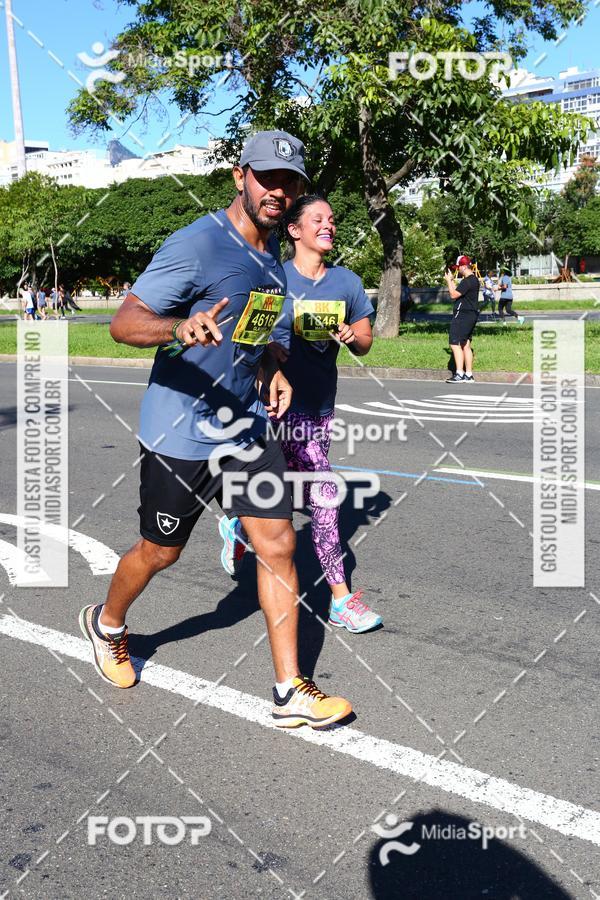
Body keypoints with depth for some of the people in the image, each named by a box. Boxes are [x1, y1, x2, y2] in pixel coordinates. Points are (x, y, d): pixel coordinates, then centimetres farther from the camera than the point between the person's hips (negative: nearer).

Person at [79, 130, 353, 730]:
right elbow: (123, 323, -20)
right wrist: (180, 327, -41)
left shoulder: (271, 252, 9)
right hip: (180, 431, -6)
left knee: (279, 545, 0)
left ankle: (290, 693, 10)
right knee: (160, 553, 10)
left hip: (246, 427, 7)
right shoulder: (197, 244, -17)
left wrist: (272, 370, 7)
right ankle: (106, 623, 43)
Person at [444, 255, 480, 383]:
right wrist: (451, 280, 19)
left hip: (463, 315, -11)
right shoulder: (473, 279, 16)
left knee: (455, 344, -12)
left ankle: (459, 374, -17)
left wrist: (448, 280, -6)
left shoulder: (468, 281, -17)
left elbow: (453, 295, -19)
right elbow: (458, 292, 22)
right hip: (470, 315, 11)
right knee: (466, 345, 12)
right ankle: (468, 374, 14)